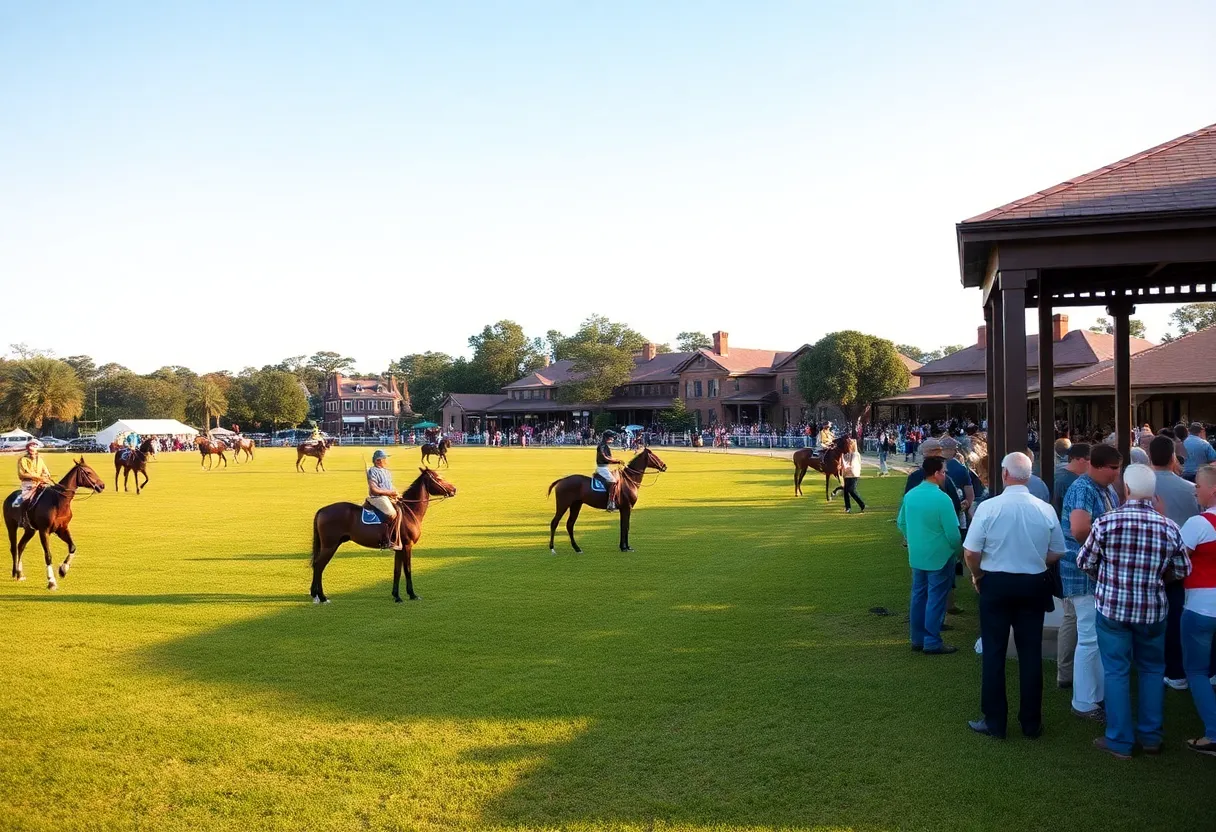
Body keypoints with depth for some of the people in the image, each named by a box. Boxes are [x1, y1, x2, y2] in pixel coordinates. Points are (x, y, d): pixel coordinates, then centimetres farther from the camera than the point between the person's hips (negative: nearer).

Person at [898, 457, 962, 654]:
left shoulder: (909, 495, 1)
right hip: (939, 557, -7)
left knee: (918, 596, 14)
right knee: (936, 600, 2)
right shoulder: (942, 499, -20)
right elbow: (953, 533, -18)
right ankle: (932, 642, 7)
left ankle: (917, 639, 22)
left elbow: (901, 523, 11)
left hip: (916, 556, 7)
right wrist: (957, 551, -1)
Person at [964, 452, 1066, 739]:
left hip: (995, 584, -2)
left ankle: (995, 722, 15)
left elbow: (970, 553, -13)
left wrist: (977, 575, 6)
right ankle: (1031, 723, 21)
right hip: (1033, 585, 2)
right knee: (1031, 653, 12)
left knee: (994, 653, 8)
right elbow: (1056, 553, 3)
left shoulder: (989, 507, -16)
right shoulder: (1046, 510, -7)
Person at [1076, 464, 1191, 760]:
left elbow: (1085, 563, -5)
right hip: (1153, 608, 2)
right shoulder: (1169, 527, -7)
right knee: (1152, 669, 19)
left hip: (1112, 605, -2)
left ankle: (1119, 741, 13)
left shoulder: (1106, 522, -13)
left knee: (1116, 671, 7)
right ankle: (1150, 736, 27)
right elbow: (1182, 571, 4)